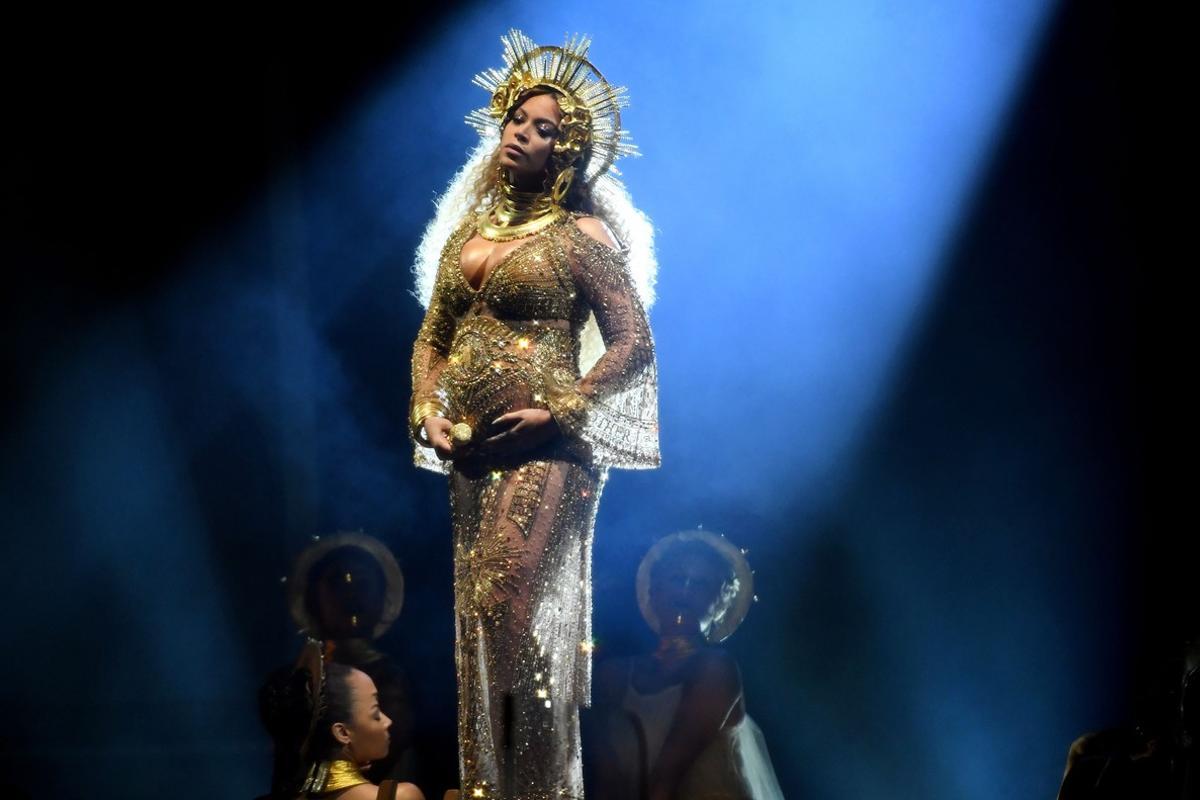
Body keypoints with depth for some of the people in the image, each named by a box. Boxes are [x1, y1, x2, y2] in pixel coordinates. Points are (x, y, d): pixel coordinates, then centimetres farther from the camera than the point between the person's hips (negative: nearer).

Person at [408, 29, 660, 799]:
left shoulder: (581, 236, -2)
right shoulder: (468, 232, 14)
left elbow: (633, 344, -6)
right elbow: (432, 337, 18)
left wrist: (561, 412, -13)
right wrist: (428, 413, 2)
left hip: (541, 449, -6)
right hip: (470, 449, 6)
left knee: (514, 609, -13)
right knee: (479, 618, 7)